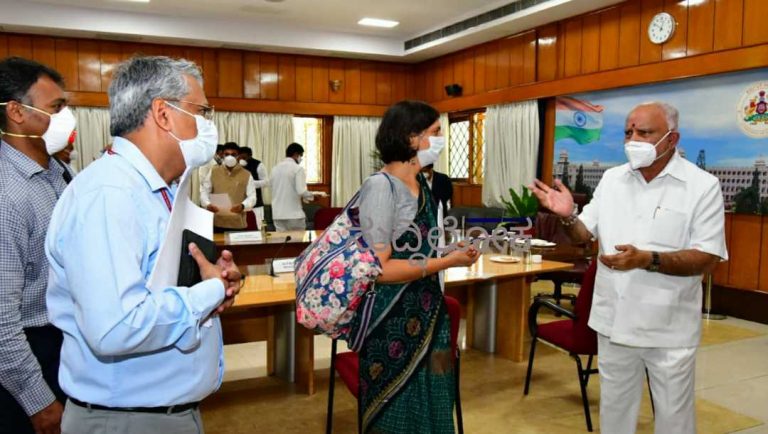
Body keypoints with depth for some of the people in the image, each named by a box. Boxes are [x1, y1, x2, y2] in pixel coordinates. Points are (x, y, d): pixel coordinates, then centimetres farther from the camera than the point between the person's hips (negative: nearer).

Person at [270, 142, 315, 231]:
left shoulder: (275, 168, 9)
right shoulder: (298, 168, -9)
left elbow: (271, 185, 16)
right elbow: (301, 191, -18)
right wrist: (311, 196, 1)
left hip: (277, 214, 6)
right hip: (294, 214, -6)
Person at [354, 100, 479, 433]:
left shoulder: (422, 184, 9)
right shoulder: (381, 186, -17)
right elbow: (378, 268, -22)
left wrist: (455, 250, 6)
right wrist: (446, 262, -19)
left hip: (426, 318, 8)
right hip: (393, 326, -8)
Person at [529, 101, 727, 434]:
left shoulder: (703, 186, -10)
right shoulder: (612, 178, 3)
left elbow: (708, 258, -15)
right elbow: (585, 233, 7)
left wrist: (648, 260, -30)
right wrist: (567, 217, -15)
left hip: (669, 327, -4)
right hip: (614, 320, 4)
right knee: (614, 407, 20)